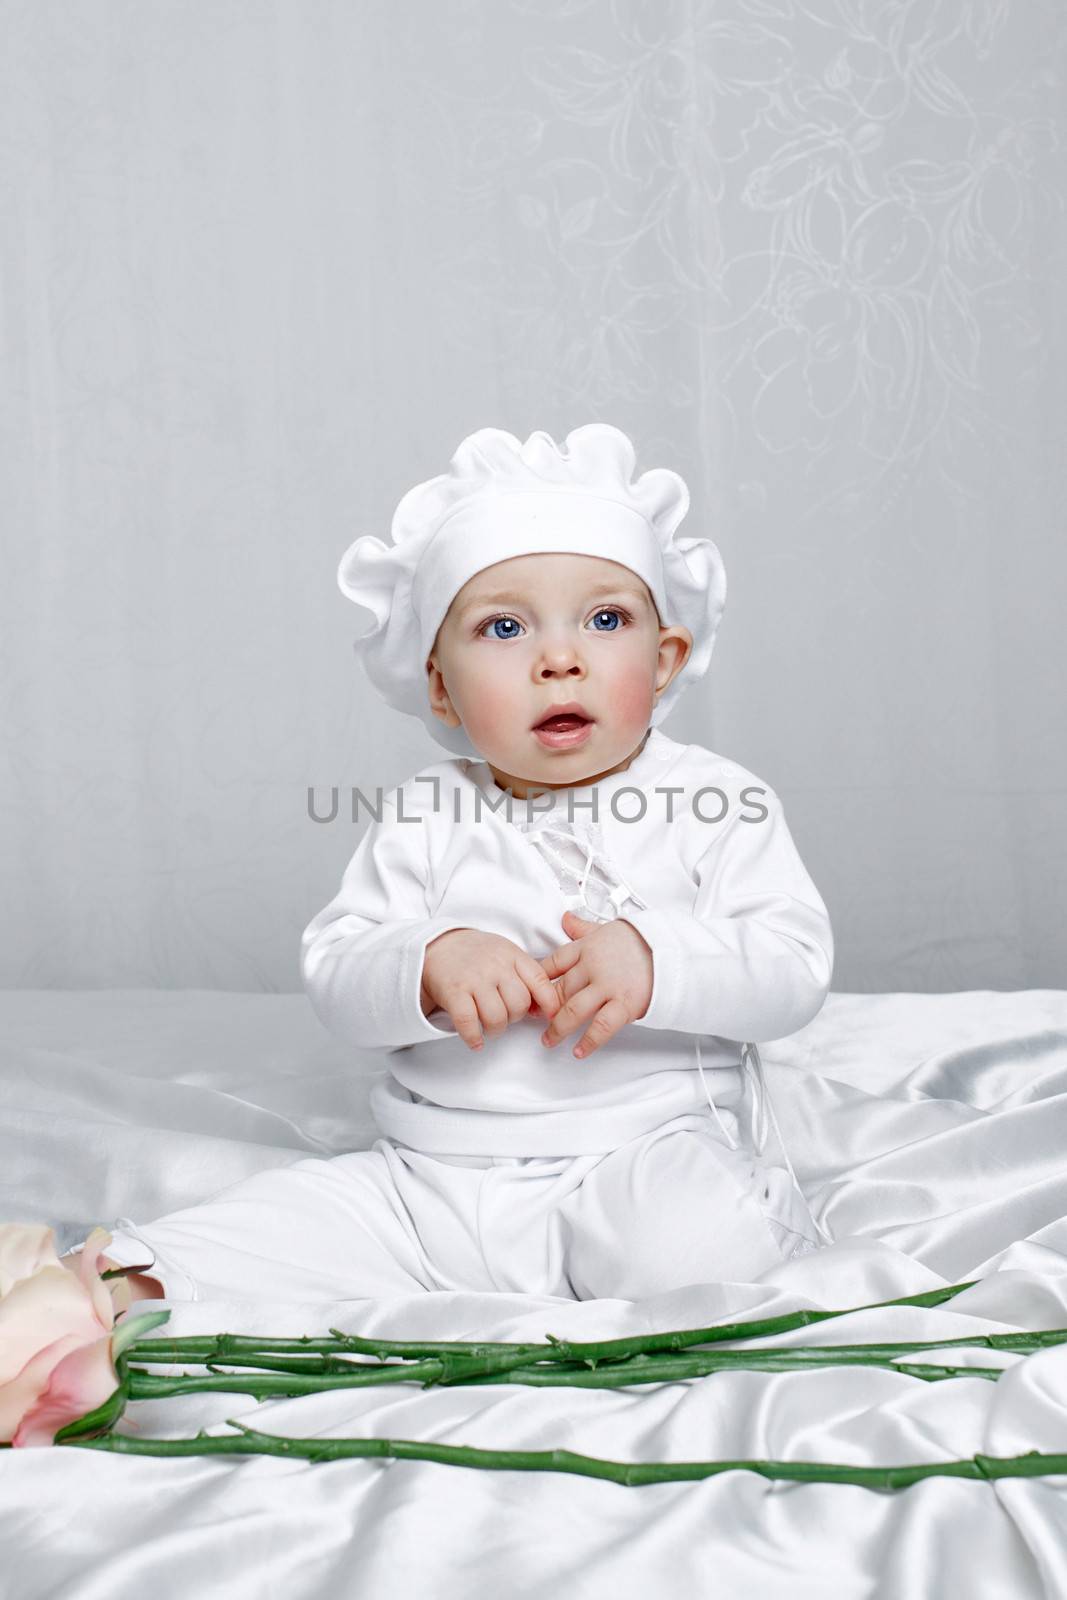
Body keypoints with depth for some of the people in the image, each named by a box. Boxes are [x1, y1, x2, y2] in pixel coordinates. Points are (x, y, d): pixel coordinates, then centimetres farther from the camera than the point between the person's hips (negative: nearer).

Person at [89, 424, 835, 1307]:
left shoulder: (714, 804, -1)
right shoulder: (422, 822, 6)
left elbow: (796, 967, -7)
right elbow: (334, 974, 0)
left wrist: (657, 962, -26)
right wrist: (429, 968, -22)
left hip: (647, 1148, -3)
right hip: (431, 1180, 3)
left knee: (704, 1245, -34)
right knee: (278, 1217, -11)